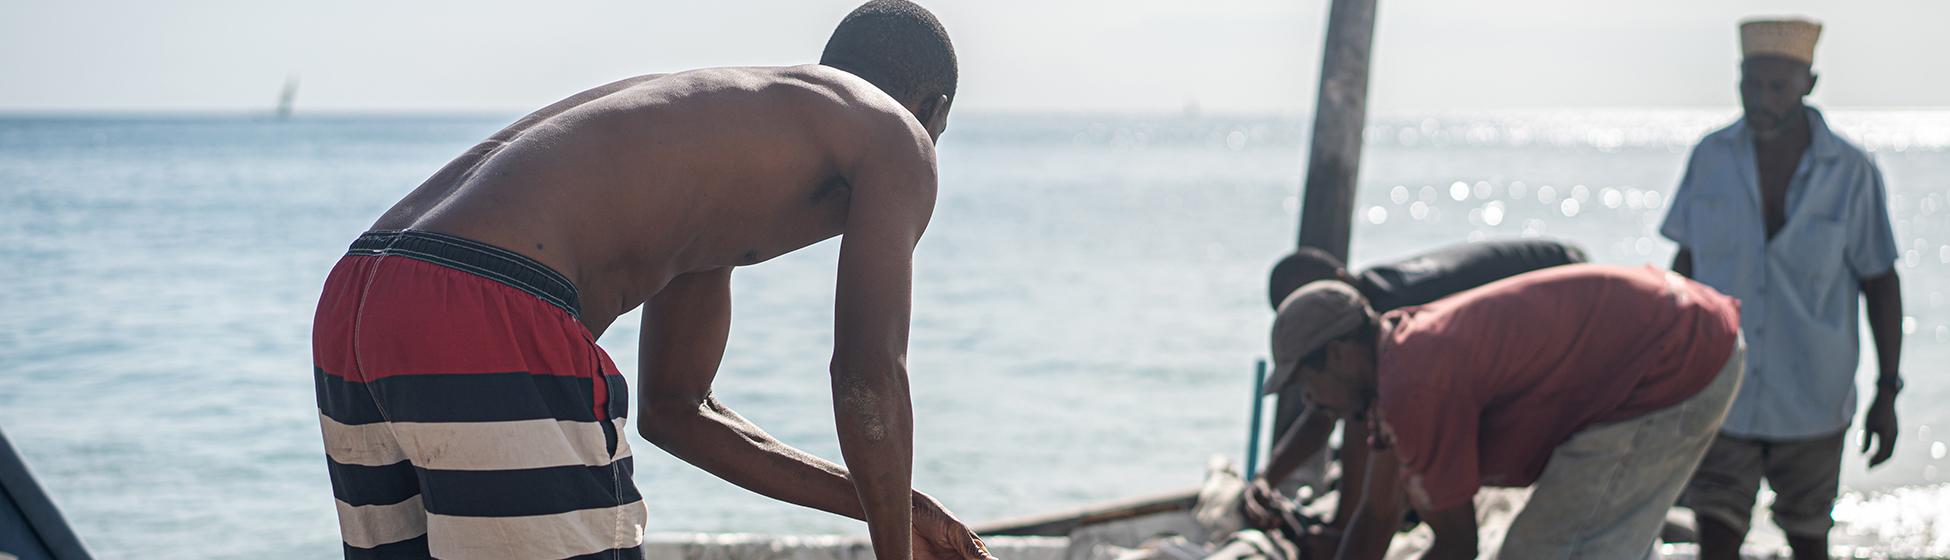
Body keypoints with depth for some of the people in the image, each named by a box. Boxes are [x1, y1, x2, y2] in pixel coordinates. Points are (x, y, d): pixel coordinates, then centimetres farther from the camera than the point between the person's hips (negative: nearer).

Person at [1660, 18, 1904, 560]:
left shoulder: (1852, 172, -11)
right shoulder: (1710, 158, -5)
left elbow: (1881, 283, -4)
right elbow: (1687, 262, 5)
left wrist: (1887, 392, -5)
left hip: (1811, 400, -1)